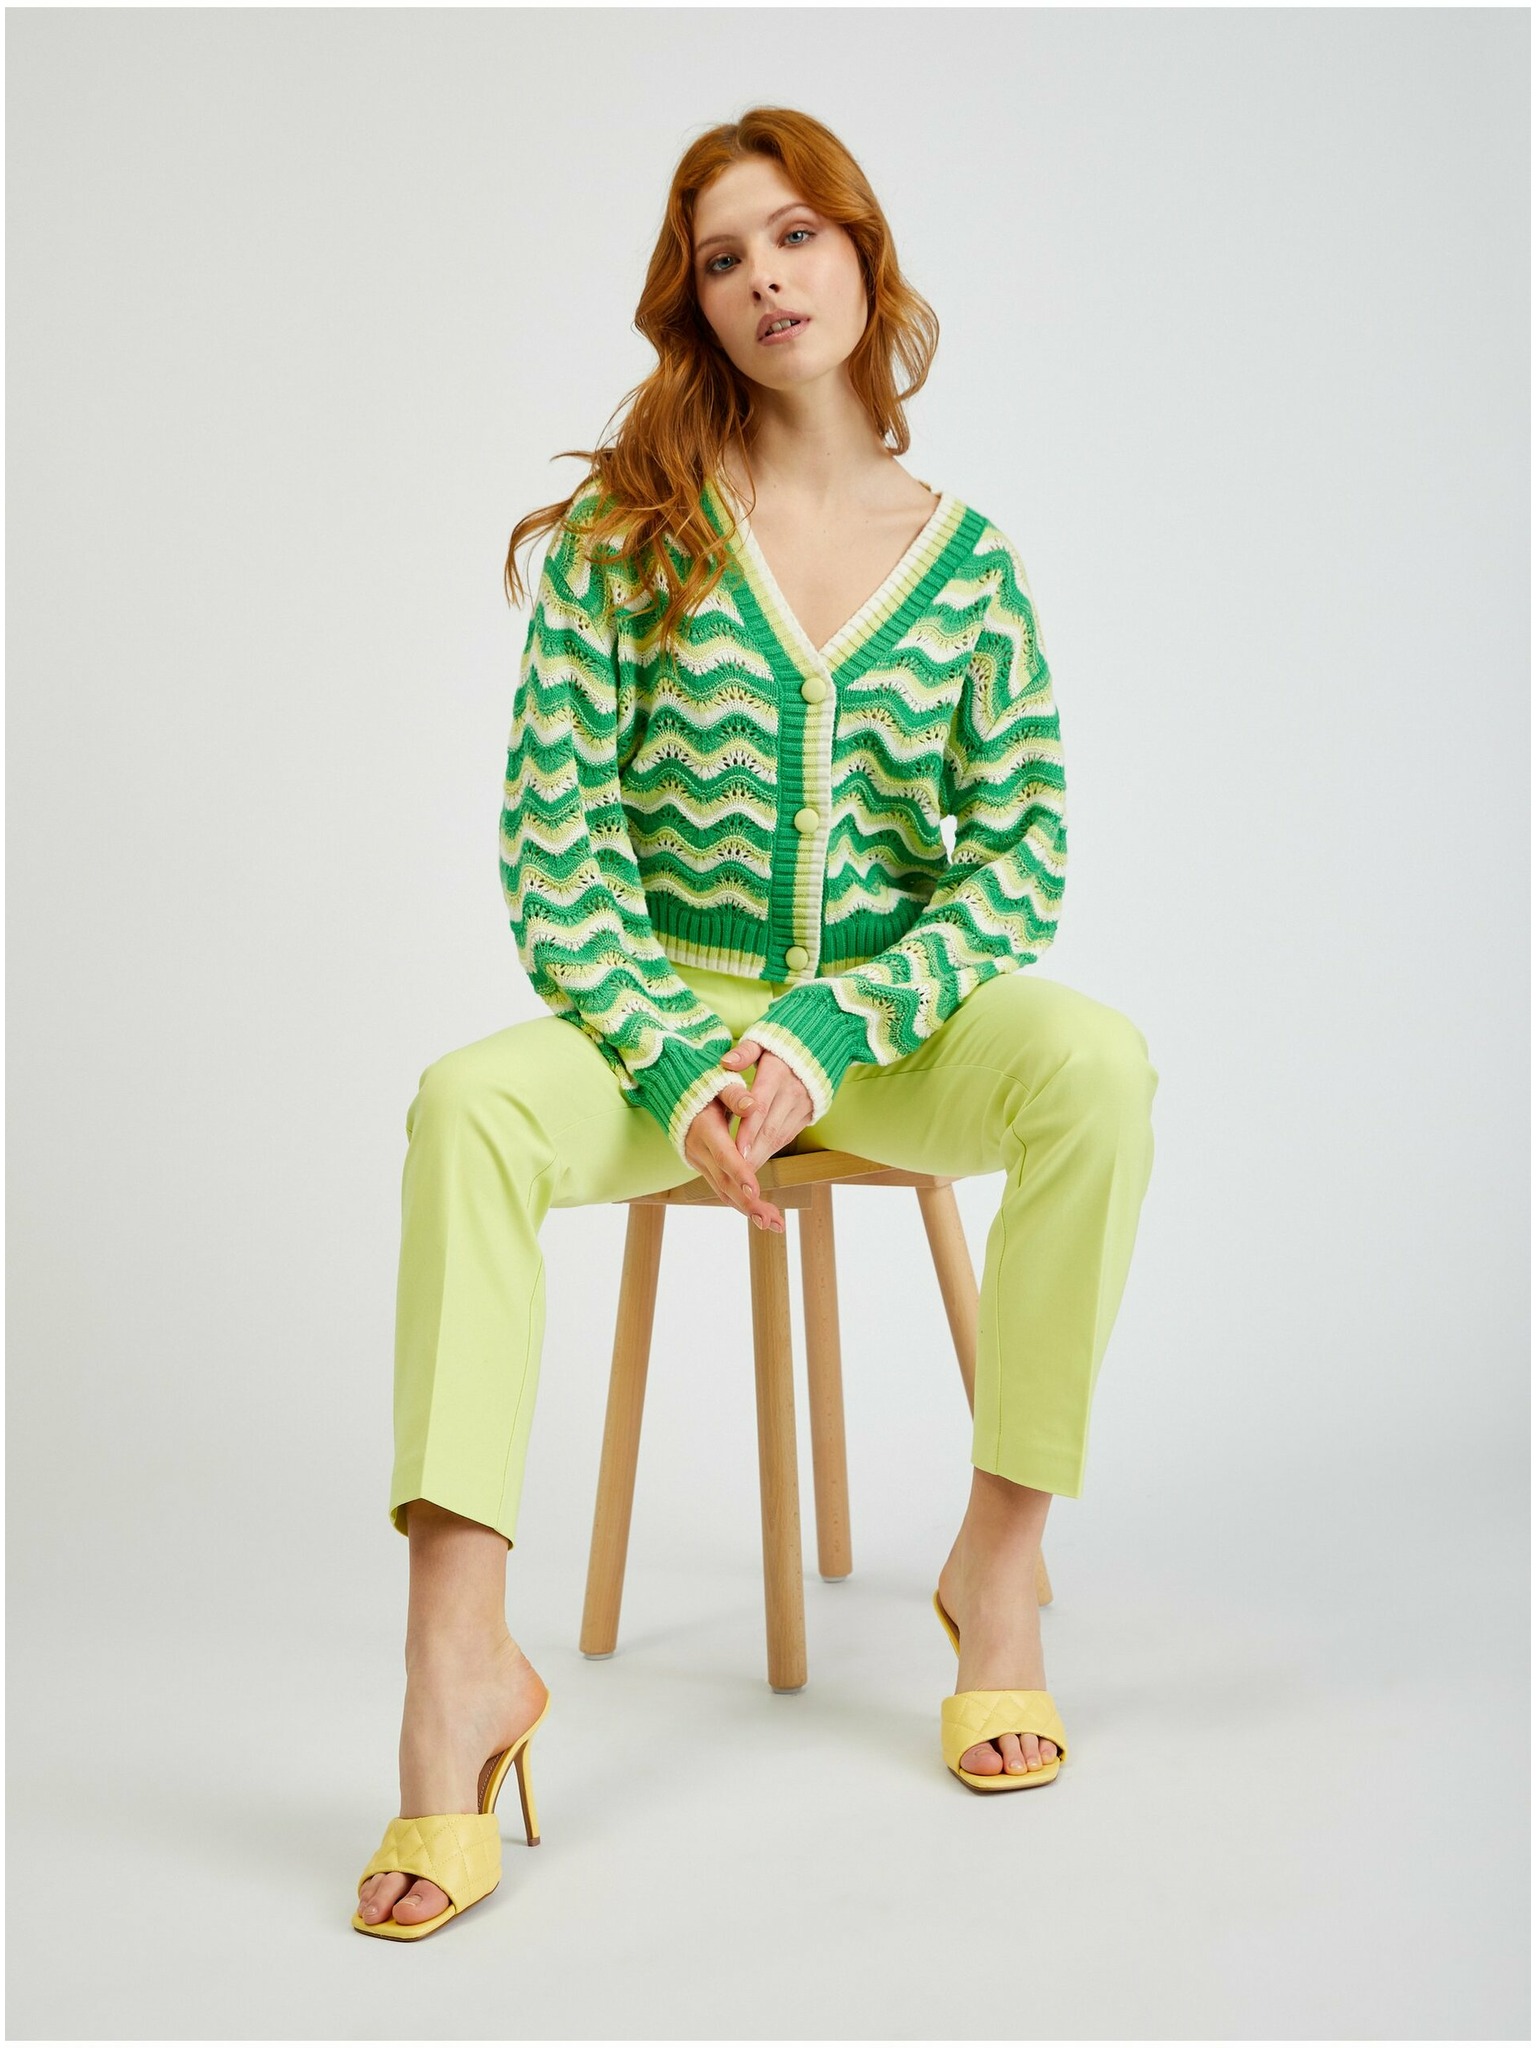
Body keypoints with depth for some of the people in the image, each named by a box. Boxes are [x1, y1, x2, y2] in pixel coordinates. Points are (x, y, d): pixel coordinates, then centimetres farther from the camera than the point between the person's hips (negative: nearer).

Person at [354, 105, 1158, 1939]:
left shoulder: (966, 563, 3)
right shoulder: (628, 531, -1)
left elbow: (1022, 859, -3)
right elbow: (552, 837, -6)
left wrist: (823, 1033, -17)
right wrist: (679, 1067, -17)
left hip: (896, 1015, 1)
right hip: (665, 1008, -1)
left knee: (1099, 1067, -30)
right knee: (470, 1106, -32)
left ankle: (996, 1561, -15)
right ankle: (459, 1666, -34)